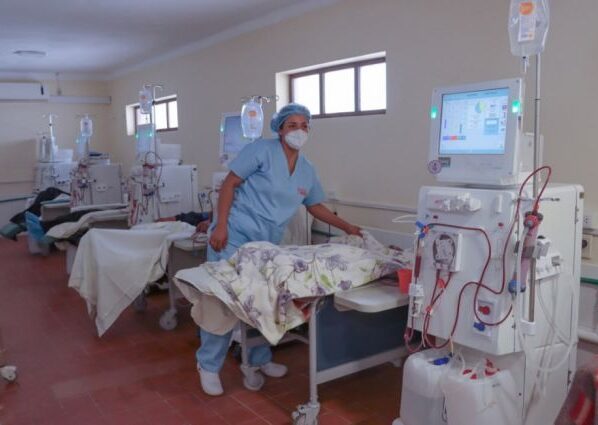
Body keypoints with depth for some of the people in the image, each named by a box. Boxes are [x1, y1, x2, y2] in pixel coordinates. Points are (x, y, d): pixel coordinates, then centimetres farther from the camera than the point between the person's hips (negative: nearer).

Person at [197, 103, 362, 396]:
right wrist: (220, 225, -17)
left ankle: (259, 361, 29)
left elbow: (315, 206, 23)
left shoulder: (307, 171, 11)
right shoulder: (262, 150, -8)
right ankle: (208, 365, 12)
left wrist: (346, 227, 19)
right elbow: (229, 184, -10)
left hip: (267, 243, 6)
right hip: (234, 234, -6)